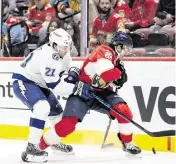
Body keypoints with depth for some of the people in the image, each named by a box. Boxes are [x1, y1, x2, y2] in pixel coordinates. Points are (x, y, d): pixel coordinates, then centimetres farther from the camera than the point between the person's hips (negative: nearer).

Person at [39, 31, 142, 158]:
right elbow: (106, 73, -30)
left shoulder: (116, 61, 12)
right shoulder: (105, 51, -16)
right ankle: (38, 145, -3)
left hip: (100, 92, 8)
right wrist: (119, 73, -13)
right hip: (82, 91, -8)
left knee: (123, 111, -11)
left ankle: (127, 143, 7)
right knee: (68, 125, -19)